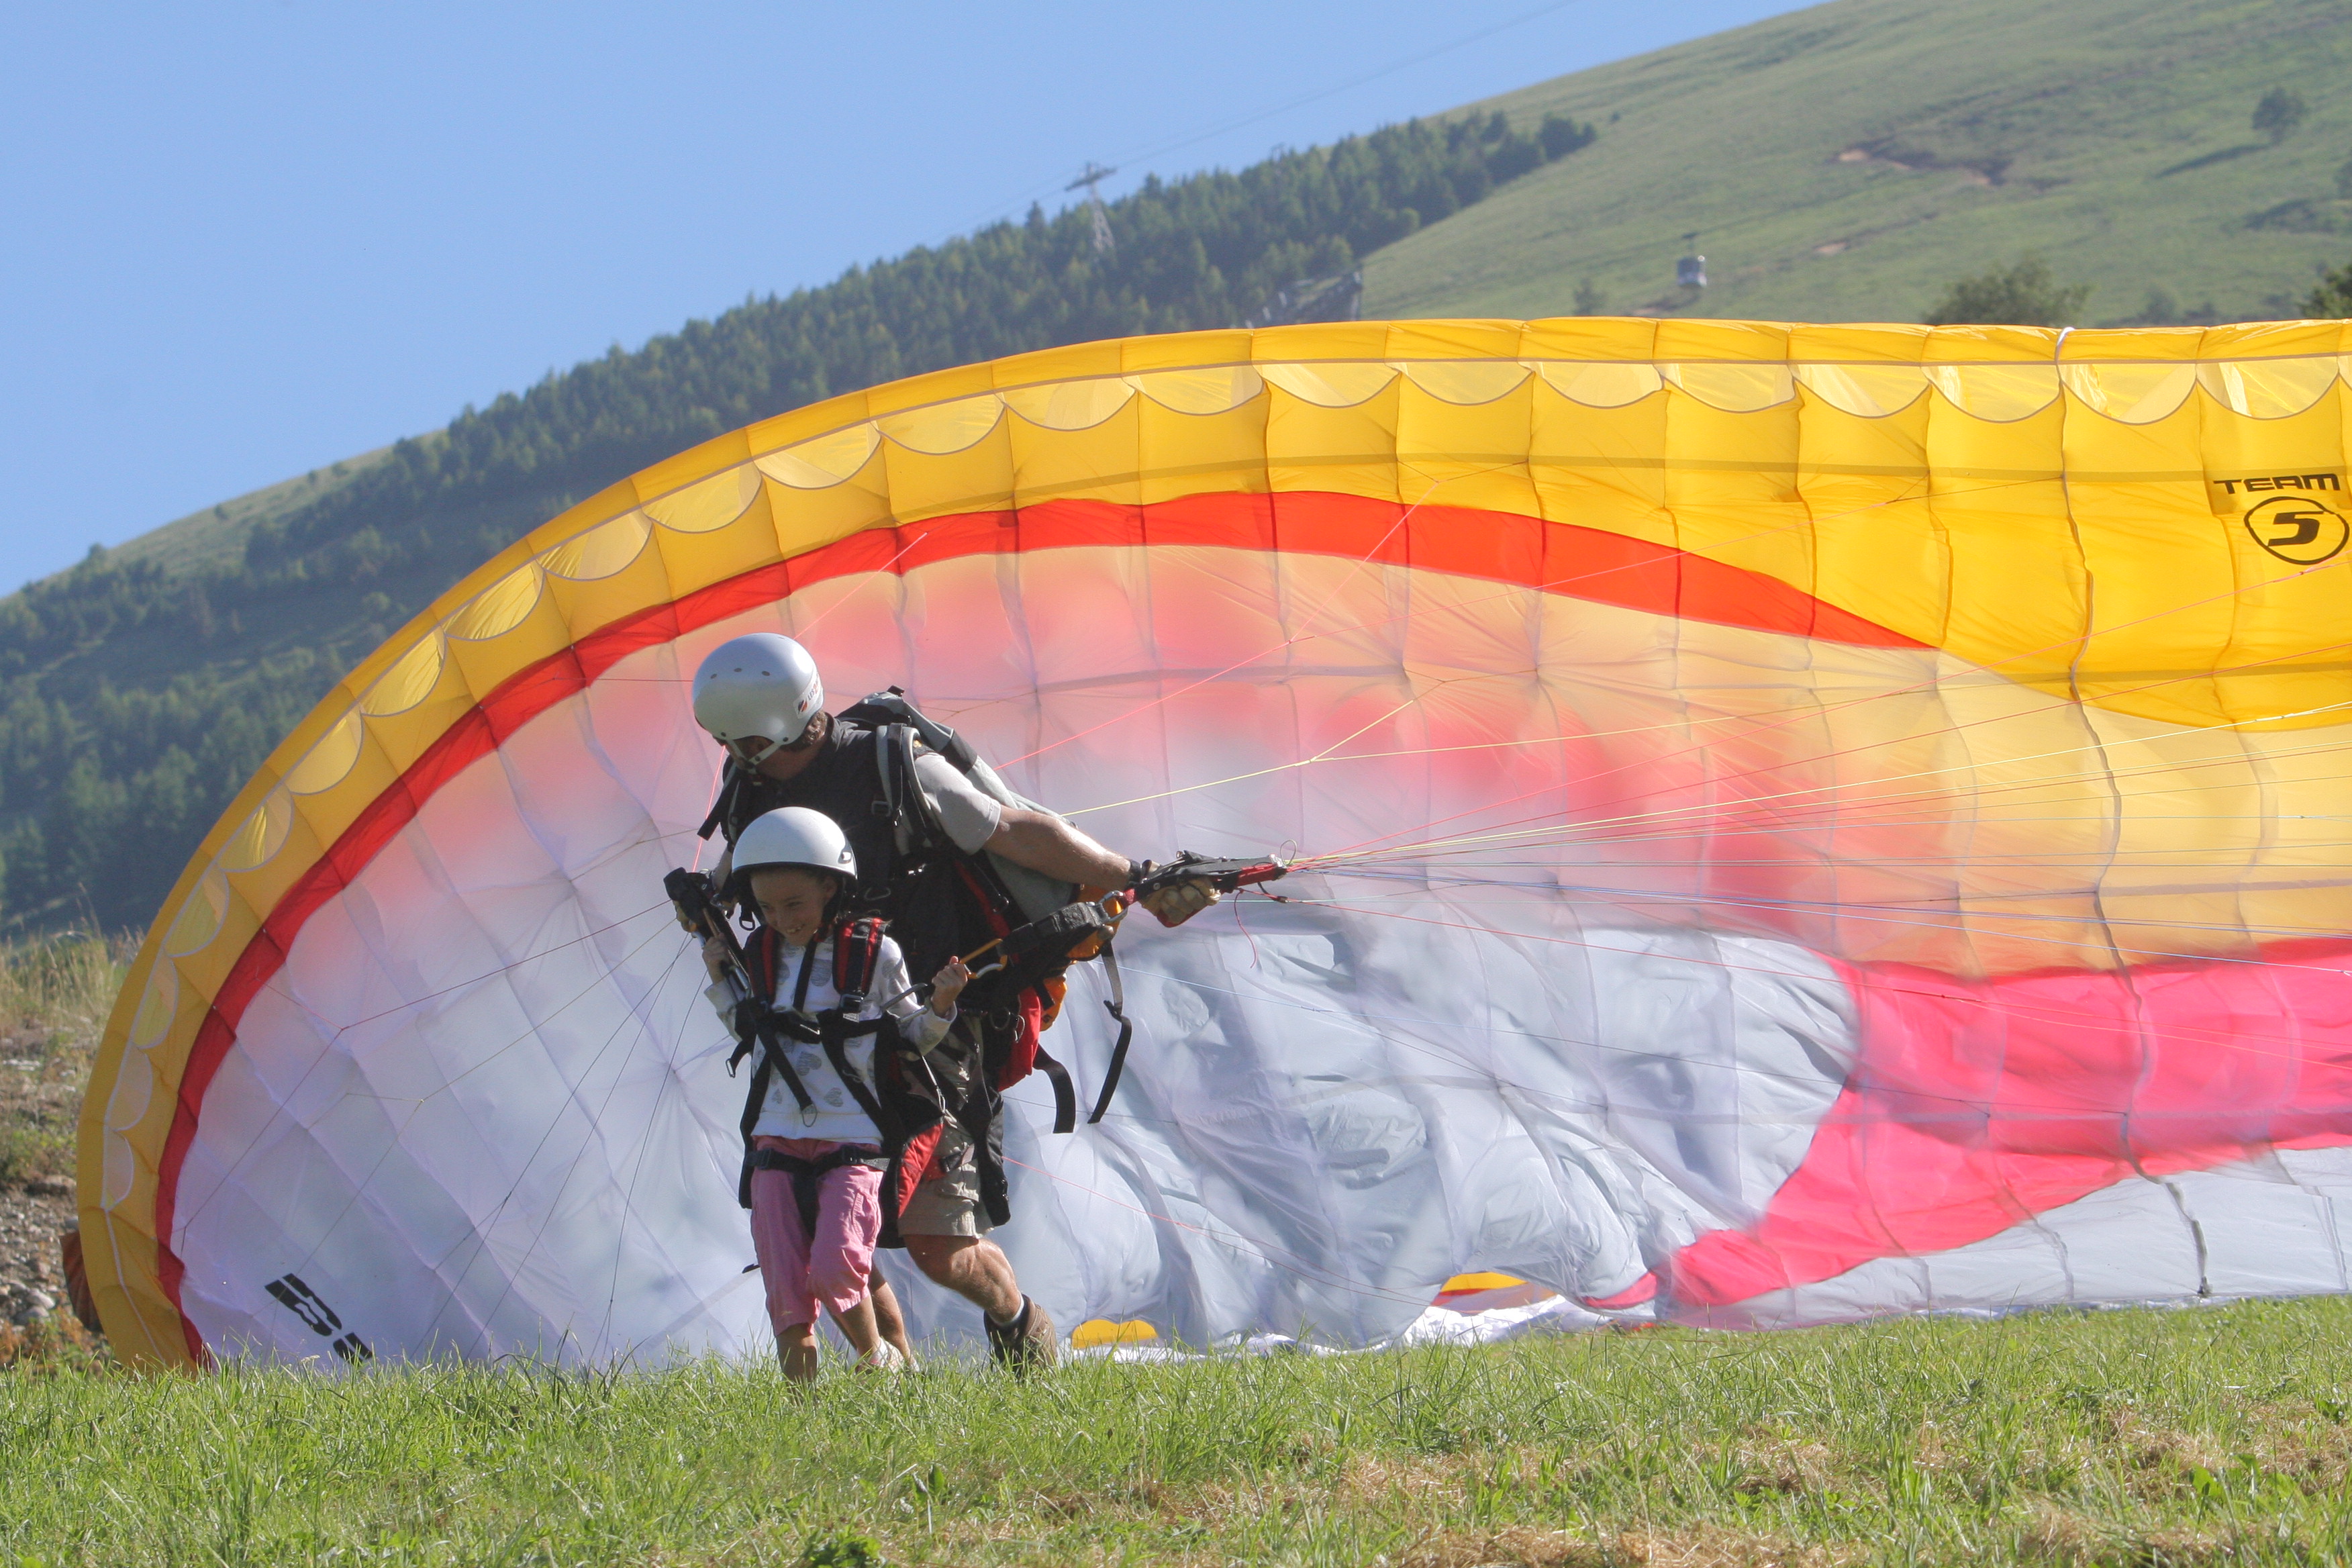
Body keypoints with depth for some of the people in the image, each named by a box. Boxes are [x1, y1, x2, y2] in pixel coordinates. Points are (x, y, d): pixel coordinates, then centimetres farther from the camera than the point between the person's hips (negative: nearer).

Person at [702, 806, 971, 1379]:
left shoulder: (875, 955, -2)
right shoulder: (760, 956, 8)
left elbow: (909, 1034, 8)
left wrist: (940, 1008, -11)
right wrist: (720, 981, 10)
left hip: (851, 1143, -4)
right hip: (776, 1144, 4)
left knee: (834, 1270, -17)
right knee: (784, 1289, -1)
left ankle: (880, 1362, 9)